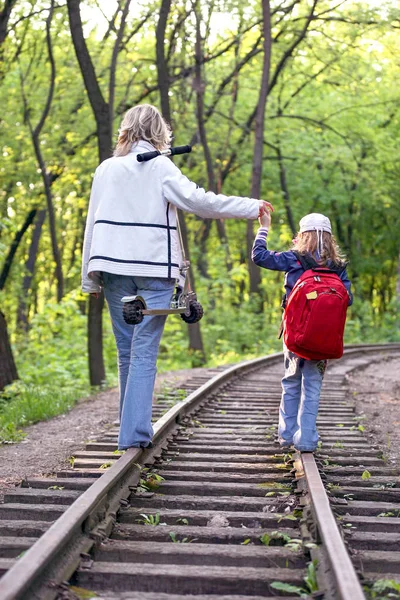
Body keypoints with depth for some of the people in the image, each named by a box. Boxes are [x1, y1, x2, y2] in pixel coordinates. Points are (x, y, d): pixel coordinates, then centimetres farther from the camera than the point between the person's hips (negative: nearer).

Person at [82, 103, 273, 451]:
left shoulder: (106, 169, 12)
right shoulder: (159, 166, -1)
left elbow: (93, 223, 12)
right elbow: (197, 200, -12)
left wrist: (90, 278, 16)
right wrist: (252, 207, -3)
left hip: (112, 266, 4)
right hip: (153, 267, -4)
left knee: (127, 351, 12)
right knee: (144, 352, -5)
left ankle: (134, 427, 18)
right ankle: (134, 433, -12)